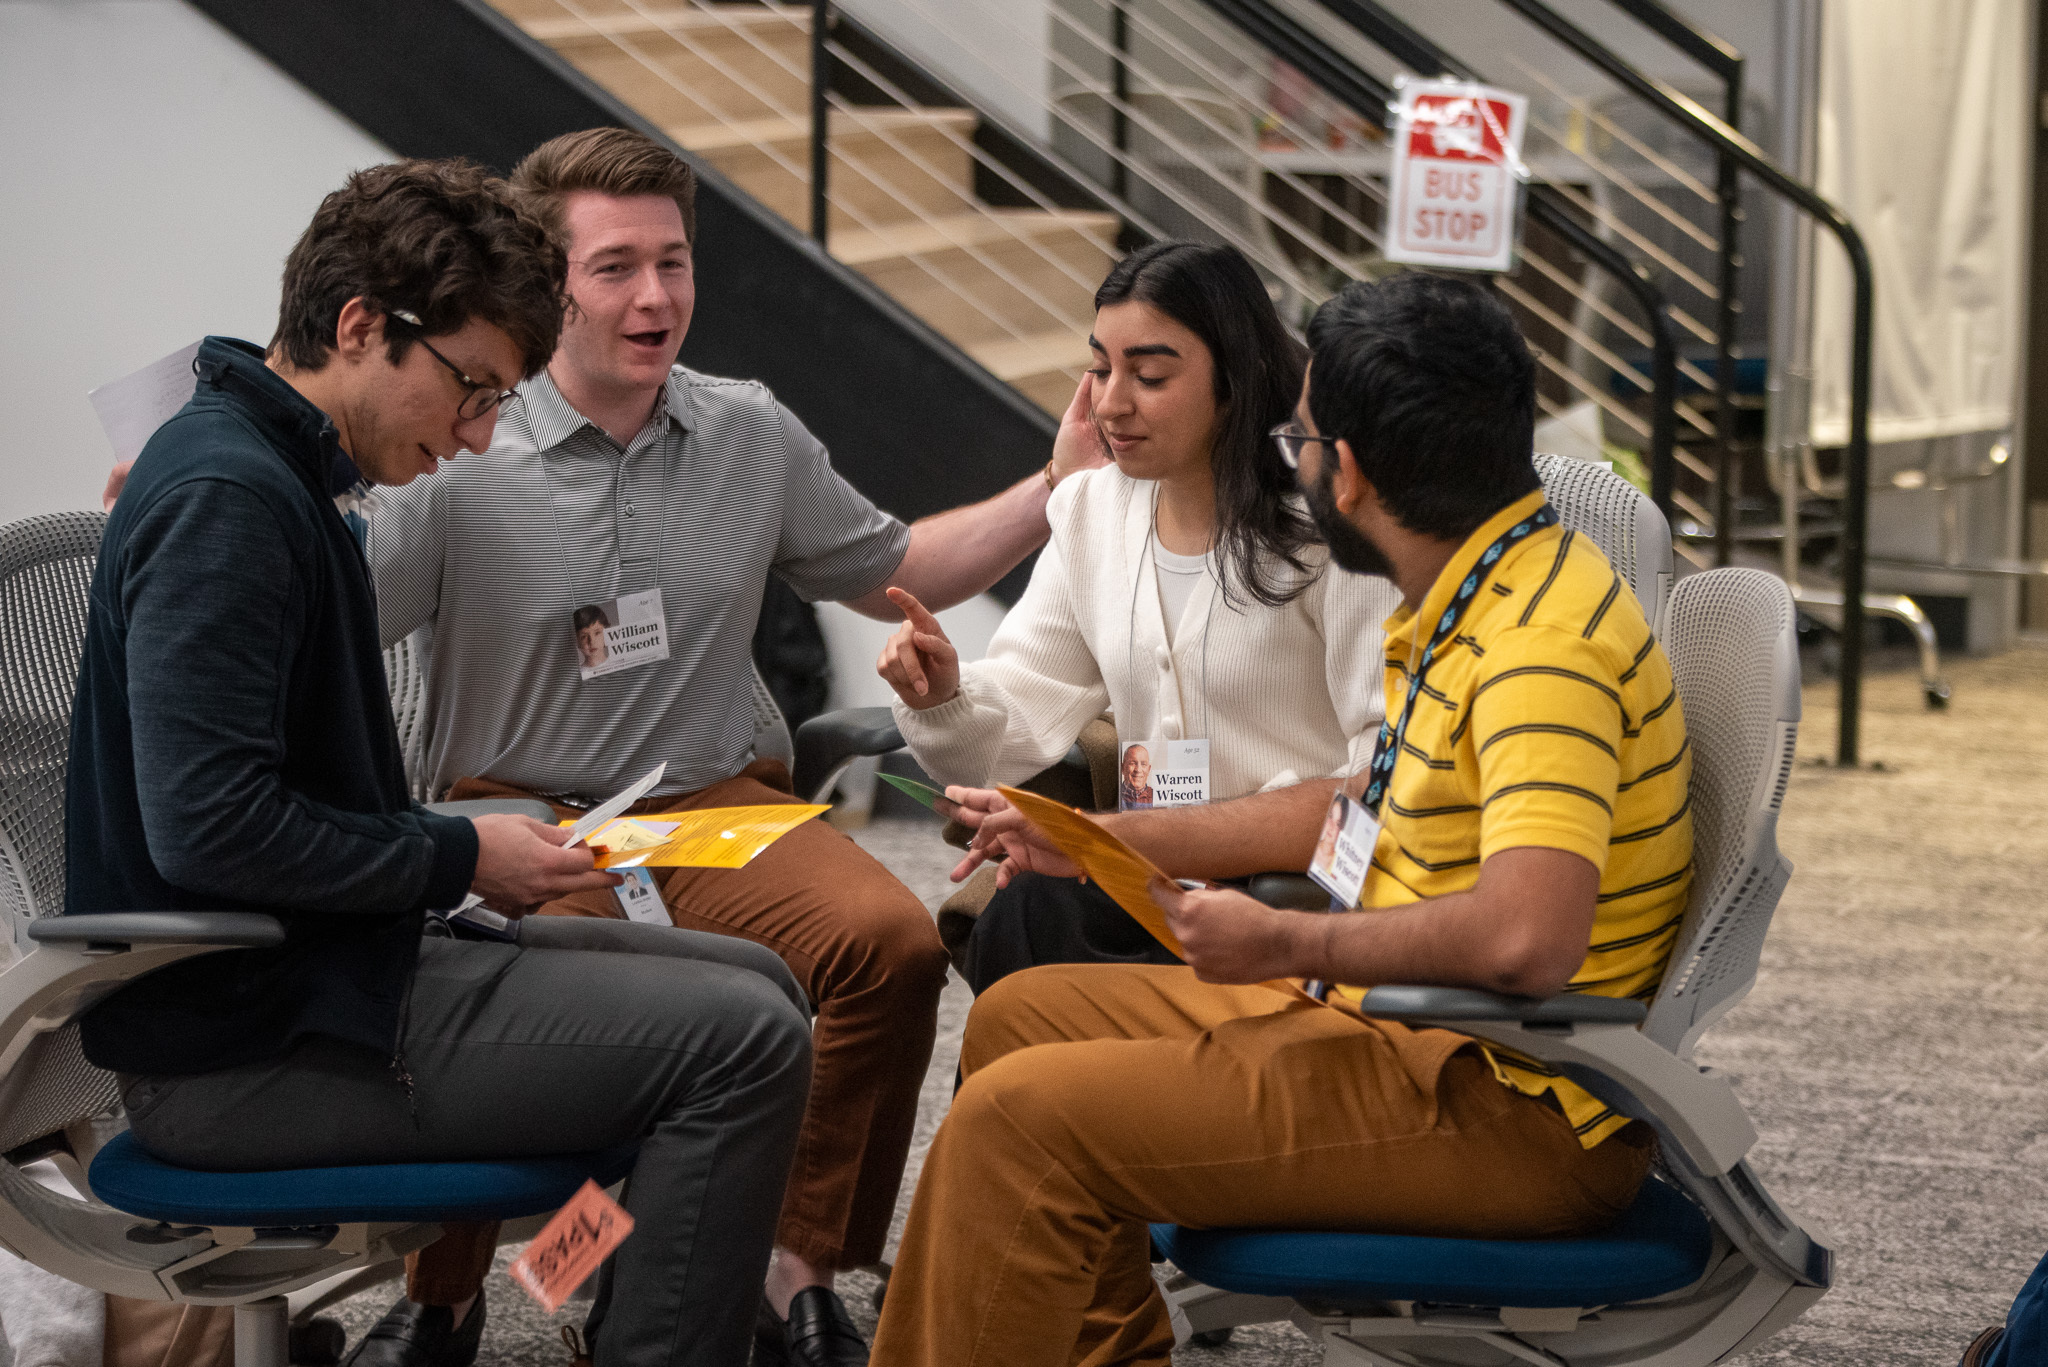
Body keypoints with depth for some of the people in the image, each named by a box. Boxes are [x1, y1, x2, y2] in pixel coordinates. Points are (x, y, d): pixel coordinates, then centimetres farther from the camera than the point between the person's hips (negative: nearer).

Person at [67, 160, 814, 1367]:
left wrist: (470, 839, 5)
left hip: (318, 981, 11)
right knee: (746, 1043, -16)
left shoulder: (284, 476, 15)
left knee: (753, 987, 16)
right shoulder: (225, 498, -18)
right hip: (243, 1045, -11)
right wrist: (459, 859, -15)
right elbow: (210, 827, -26)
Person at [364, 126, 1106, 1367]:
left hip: (714, 801, 4)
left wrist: (1061, 486, 14)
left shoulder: (753, 438, 11)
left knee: (893, 940, -26)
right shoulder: (460, 462, -4)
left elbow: (892, 573, 24)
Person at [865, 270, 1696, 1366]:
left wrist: (1286, 946, -21)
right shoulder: (1469, 599, 10)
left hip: (1510, 1113, -11)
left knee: (1019, 1116, -18)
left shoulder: (1543, 644, -23)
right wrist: (1092, 840, 26)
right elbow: (1364, 813, 24)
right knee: (1023, 1016, 18)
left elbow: (1525, 939, -35)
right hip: (1406, 1027, 11)